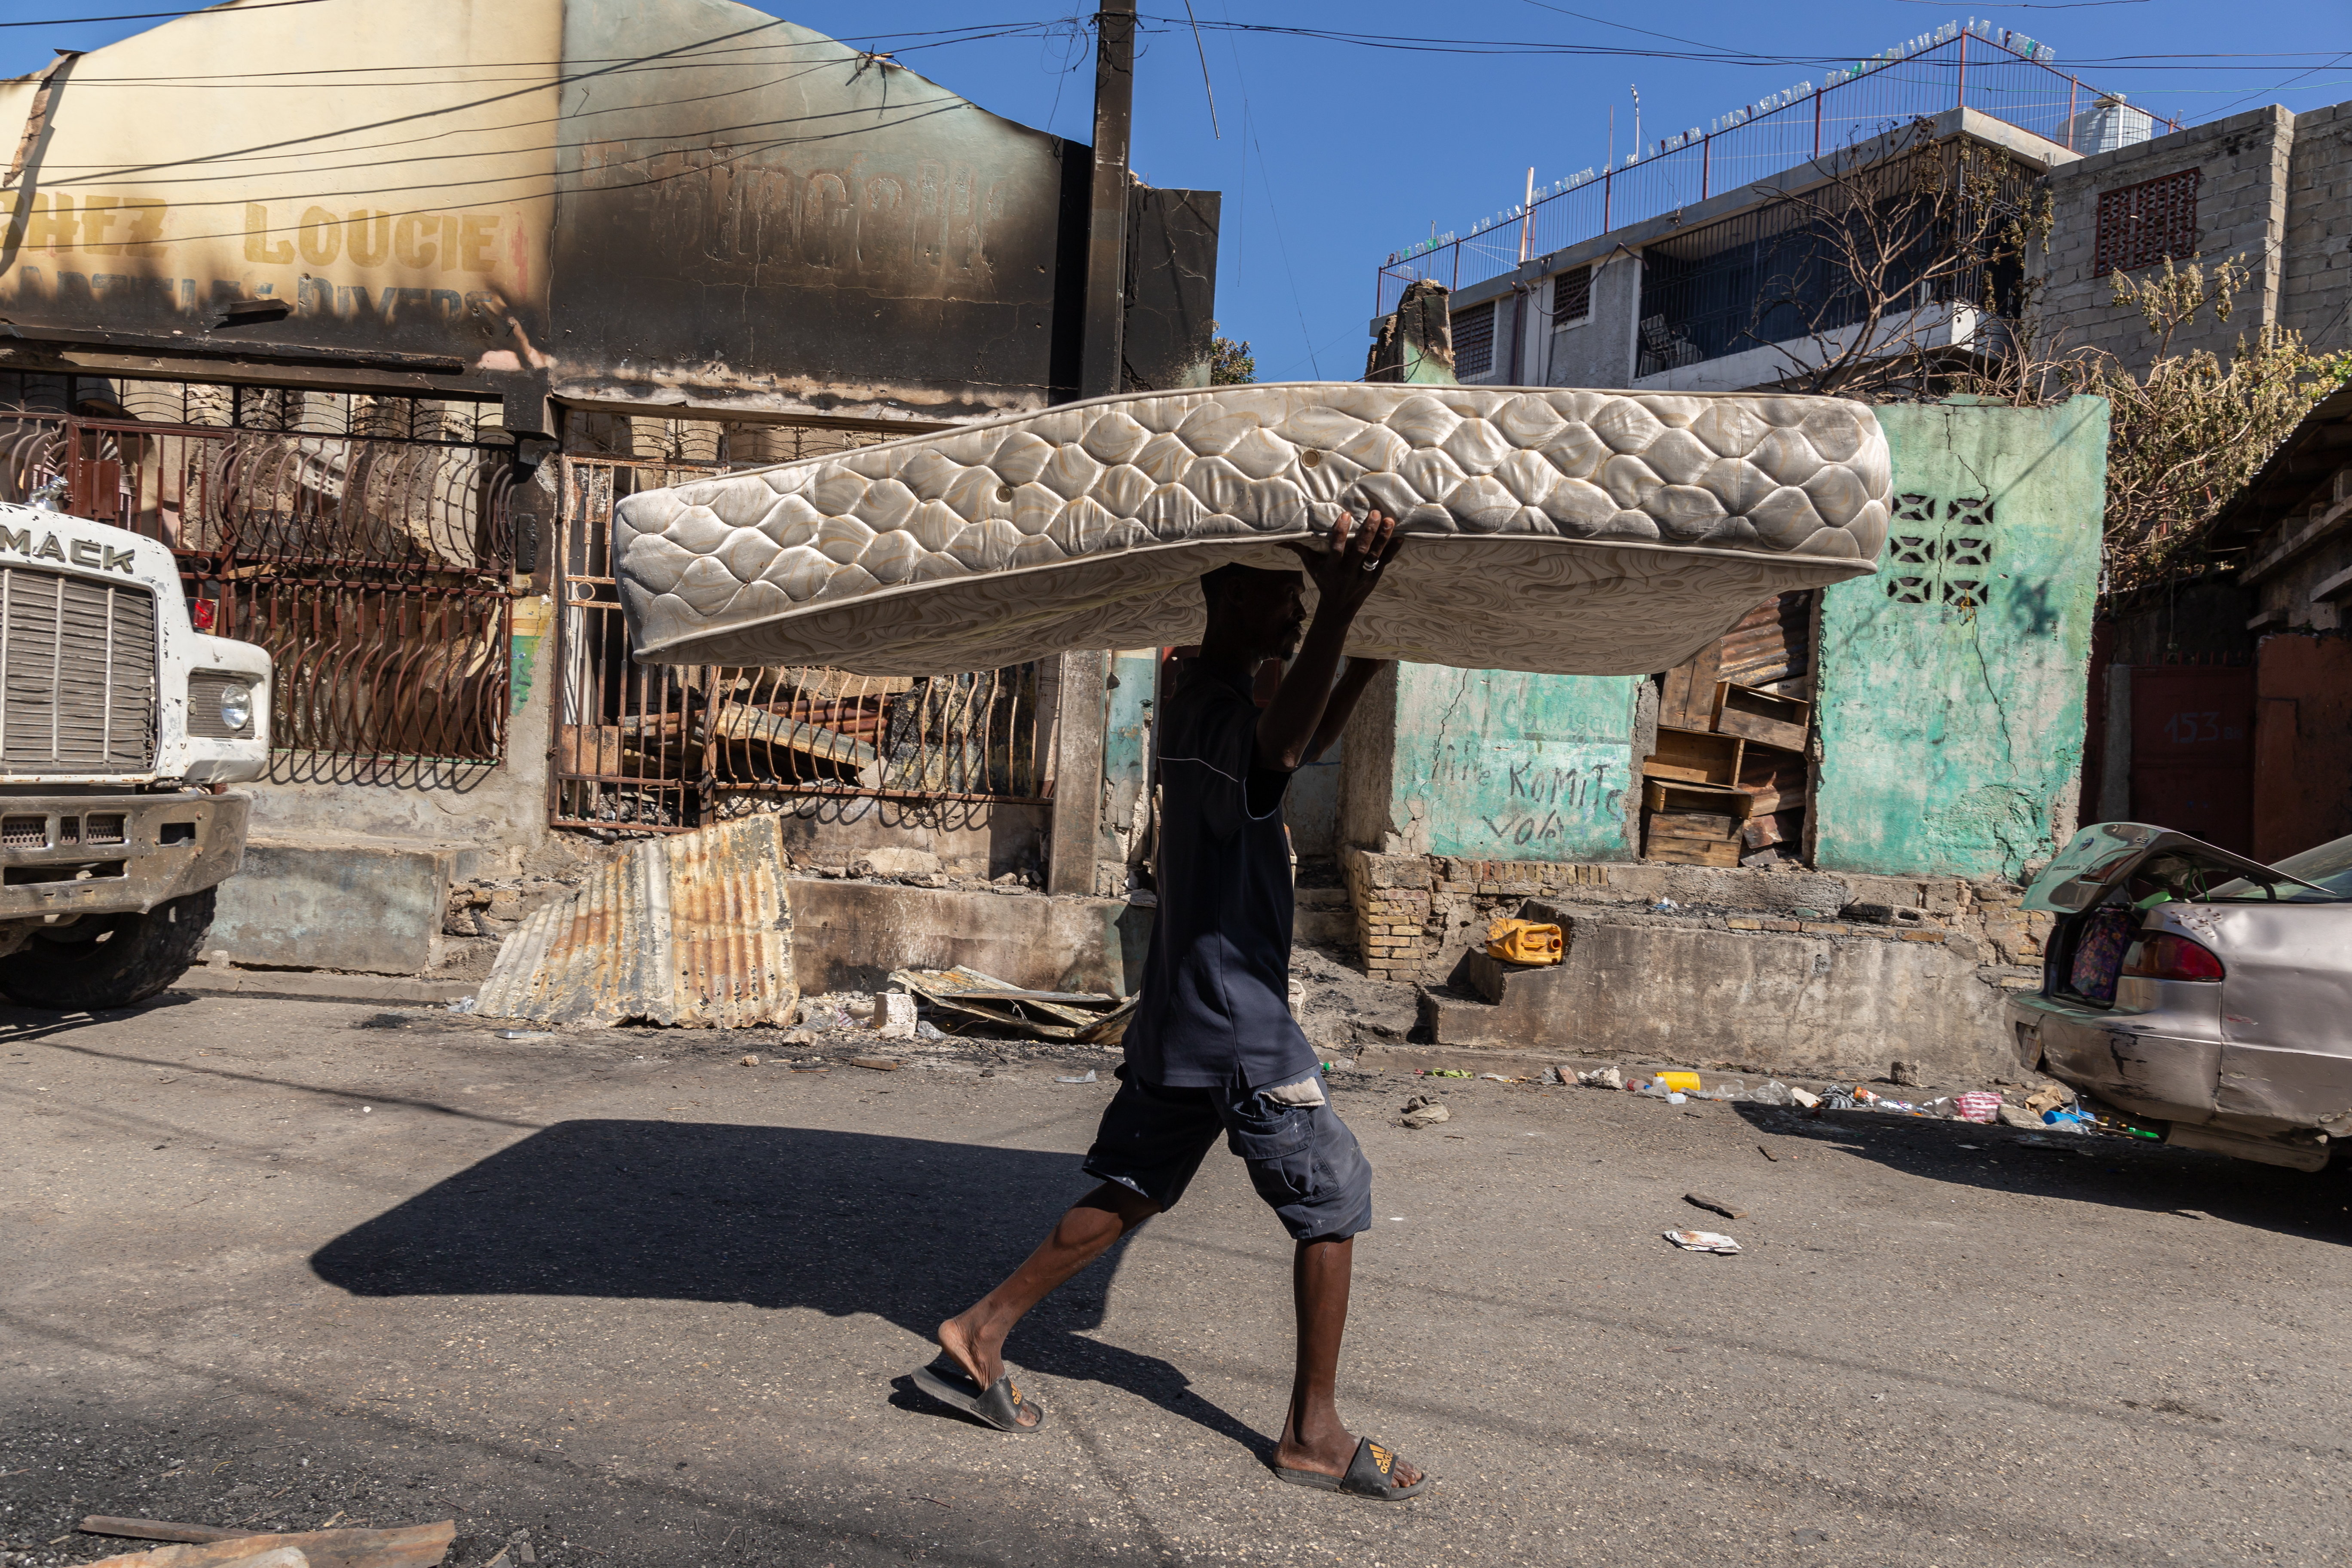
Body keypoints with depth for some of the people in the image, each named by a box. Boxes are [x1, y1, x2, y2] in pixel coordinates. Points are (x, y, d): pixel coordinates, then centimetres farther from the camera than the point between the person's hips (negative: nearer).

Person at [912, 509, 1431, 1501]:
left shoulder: (1196, 707, 14)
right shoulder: (1221, 712, -19)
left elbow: (1305, 741, 32)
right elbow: (1279, 747, -46)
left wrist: (1368, 661, 22)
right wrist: (1339, 615, -58)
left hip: (1180, 1021, 10)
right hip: (1240, 1024, -10)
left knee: (1132, 1189, 16)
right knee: (1332, 1203, 2)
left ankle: (980, 1334, 18)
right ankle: (1314, 1434, 13)